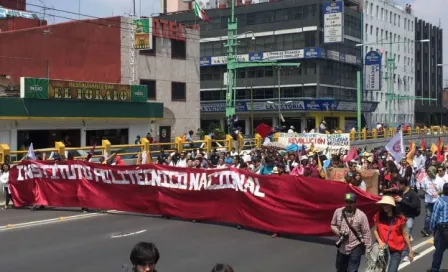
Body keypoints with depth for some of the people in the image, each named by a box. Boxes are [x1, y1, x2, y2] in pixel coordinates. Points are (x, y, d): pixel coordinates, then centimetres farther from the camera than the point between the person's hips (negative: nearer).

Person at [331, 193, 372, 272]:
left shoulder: (361, 215, -14)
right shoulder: (338, 212, -4)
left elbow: (366, 232, -9)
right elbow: (333, 225, 9)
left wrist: (368, 248, -8)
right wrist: (339, 232, -12)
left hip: (355, 248, -4)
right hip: (342, 247, 4)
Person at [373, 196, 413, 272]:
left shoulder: (400, 218, -11)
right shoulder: (378, 216, -5)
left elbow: (405, 235, -4)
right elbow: (375, 230, 6)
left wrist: (410, 250, -1)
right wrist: (380, 241, -10)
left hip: (396, 250, -3)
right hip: (383, 249, 3)